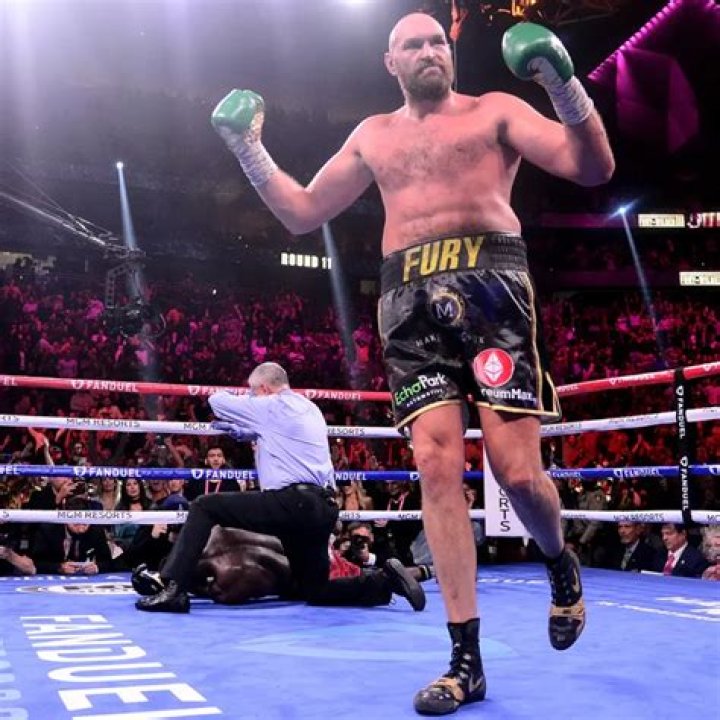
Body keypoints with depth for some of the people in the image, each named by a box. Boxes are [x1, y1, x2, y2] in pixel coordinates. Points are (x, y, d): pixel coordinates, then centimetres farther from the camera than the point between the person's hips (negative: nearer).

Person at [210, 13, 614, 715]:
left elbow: (593, 167, 3)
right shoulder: (372, 135, 25)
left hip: (489, 282, -3)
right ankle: (466, 660, -1)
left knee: (517, 470, -12)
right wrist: (248, 149, 17)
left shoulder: (495, 110, 14)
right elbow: (302, 213, 26)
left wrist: (565, 84, -11)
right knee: (437, 465, -9)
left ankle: (560, 565, 25)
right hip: (411, 300, 3)